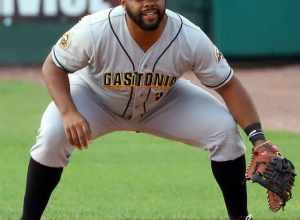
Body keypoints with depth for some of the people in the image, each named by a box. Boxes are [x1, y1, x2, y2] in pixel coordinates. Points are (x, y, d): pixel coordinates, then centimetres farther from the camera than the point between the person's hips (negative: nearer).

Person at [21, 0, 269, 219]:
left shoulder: (191, 38, -30)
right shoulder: (95, 30, -35)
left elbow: (228, 85, -19)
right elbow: (53, 67, -20)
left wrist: (257, 137, -31)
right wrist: (68, 112, -38)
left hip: (163, 101, 2)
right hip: (96, 98, -2)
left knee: (225, 129, -19)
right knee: (52, 135, -30)